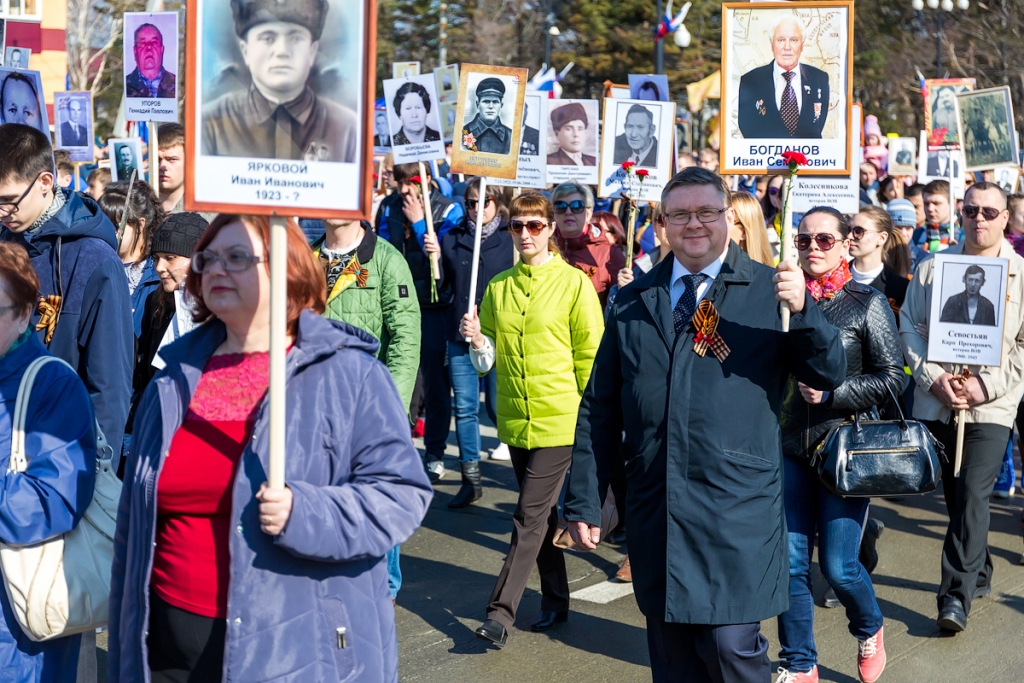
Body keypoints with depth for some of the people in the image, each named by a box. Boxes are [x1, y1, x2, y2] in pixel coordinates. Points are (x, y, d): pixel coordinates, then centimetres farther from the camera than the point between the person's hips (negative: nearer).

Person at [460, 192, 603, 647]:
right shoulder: (499, 287, 8)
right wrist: (476, 340, -10)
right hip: (515, 419, 5)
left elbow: (590, 356, -2)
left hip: (559, 420, -5)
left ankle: (501, 612, -6)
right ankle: (555, 602, 27)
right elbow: (489, 359, 11)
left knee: (530, 516, -7)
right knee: (543, 513, 16)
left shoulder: (573, 283, -5)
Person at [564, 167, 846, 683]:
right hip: (654, 514, 4)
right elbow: (599, 408, 12)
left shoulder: (769, 293, 2)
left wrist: (803, 309, -21)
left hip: (737, 512, -4)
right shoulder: (632, 303, 11)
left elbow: (829, 374, -4)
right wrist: (583, 502, 9)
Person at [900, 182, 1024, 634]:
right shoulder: (931, 268, 9)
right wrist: (933, 377, -9)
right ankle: (979, 575, 30)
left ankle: (957, 595, -7)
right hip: (935, 404, 3)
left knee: (973, 494, -12)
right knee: (955, 495, 11)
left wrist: (986, 385, -12)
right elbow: (909, 326, 6)